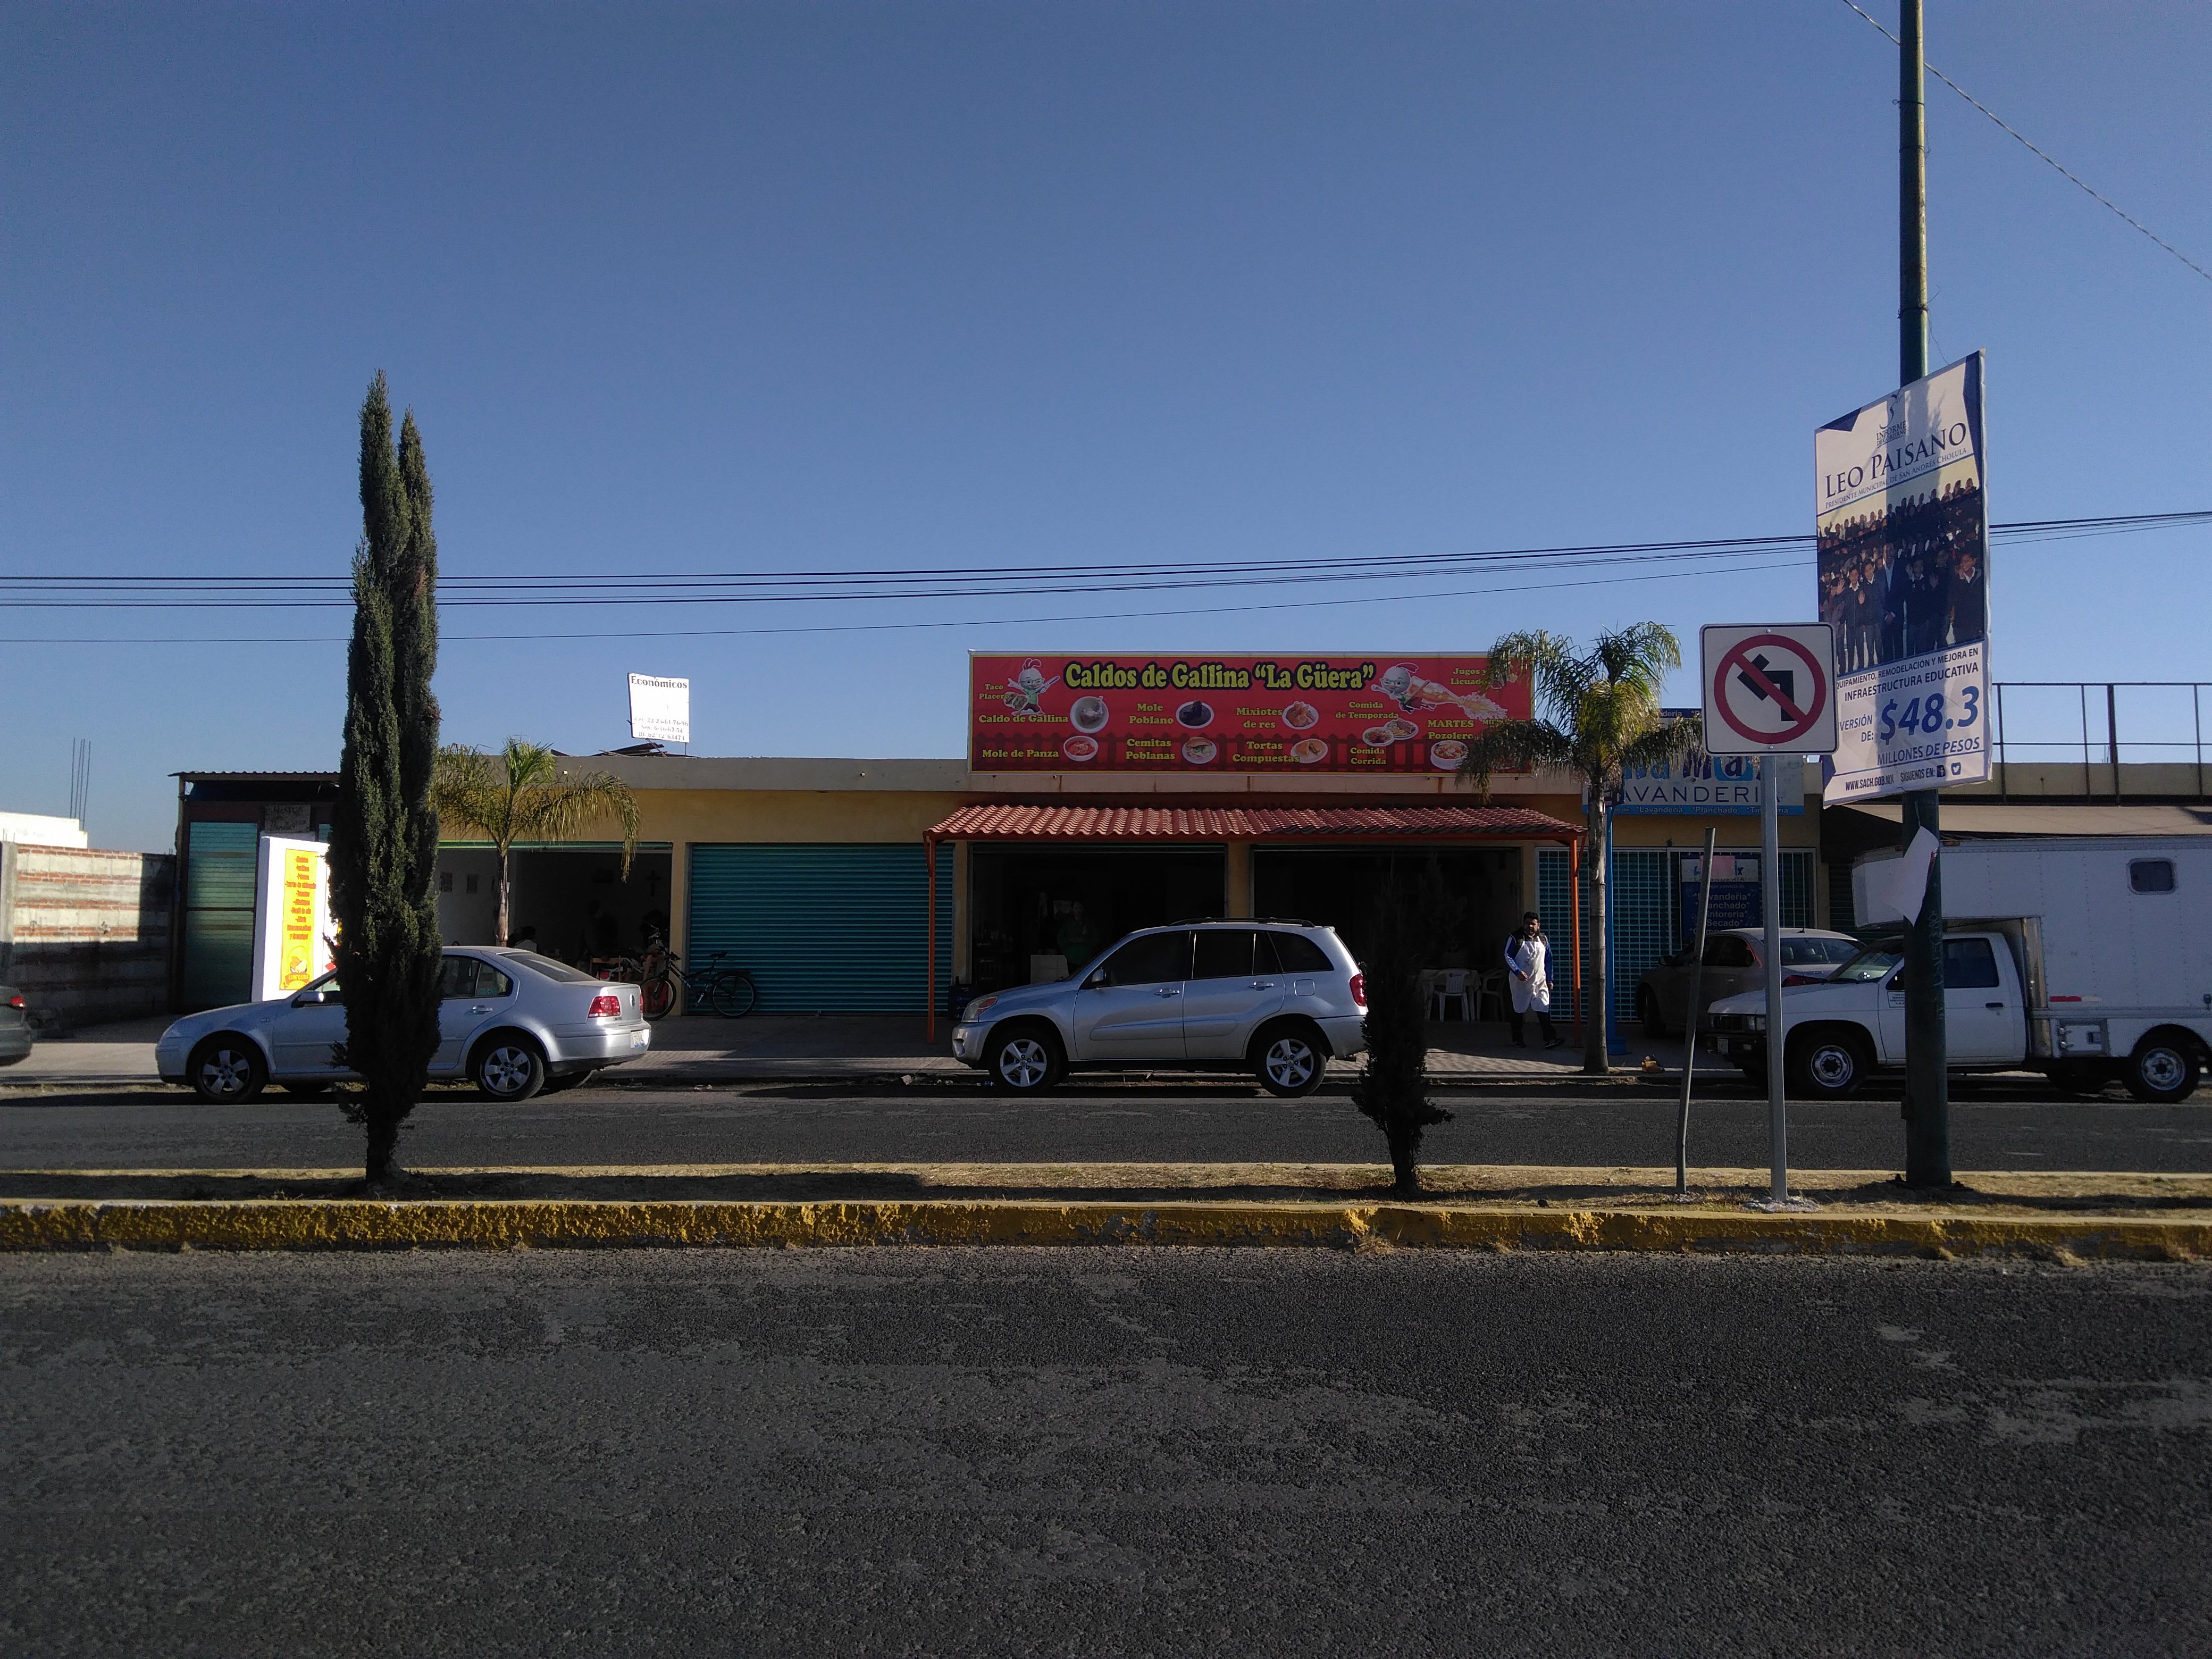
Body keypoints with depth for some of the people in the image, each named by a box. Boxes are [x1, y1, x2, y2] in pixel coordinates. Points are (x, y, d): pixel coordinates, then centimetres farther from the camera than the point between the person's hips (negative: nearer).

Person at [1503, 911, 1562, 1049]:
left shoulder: (1543, 940, 9)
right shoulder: (1515, 939, -3)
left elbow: (1548, 961, 15)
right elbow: (1507, 956, -7)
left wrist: (1549, 980, 13)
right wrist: (1517, 972, -20)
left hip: (1540, 982, 2)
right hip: (1520, 982, -2)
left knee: (1544, 1009, -9)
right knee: (1519, 1011, 7)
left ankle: (1550, 1039, -14)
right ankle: (1518, 1040, 17)